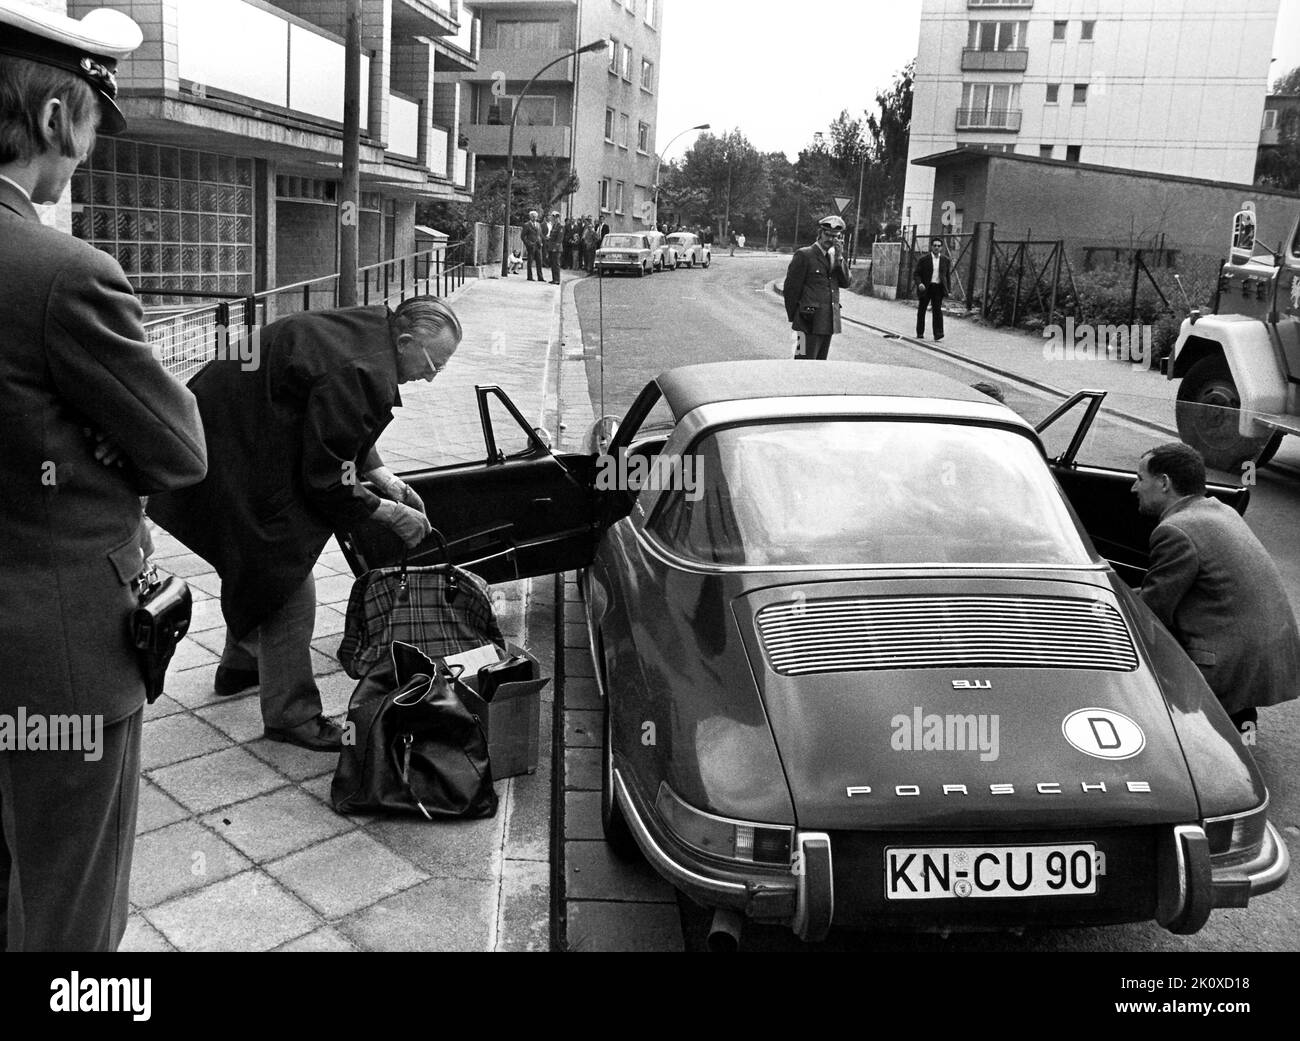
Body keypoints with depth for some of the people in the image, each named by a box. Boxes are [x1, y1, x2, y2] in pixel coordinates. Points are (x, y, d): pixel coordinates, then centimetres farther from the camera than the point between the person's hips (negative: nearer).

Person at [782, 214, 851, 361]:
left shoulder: (834, 257, 15)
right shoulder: (804, 255, -6)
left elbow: (845, 283, 5)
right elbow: (791, 288, -6)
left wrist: (839, 258, -6)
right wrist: (793, 318, -2)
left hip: (828, 324, 7)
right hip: (809, 323, -7)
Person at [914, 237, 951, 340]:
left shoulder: (945, 261, 9)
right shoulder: (923, 260, 0)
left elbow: (948, 276, 16)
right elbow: (916, 274, -1)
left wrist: (947, 290, 11)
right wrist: (919, 284, -20)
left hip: (938, 288, 1)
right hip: (925, 288, -1)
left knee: (937, 310, -11)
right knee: (921, 310, 6)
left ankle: (938, 334, -17)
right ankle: (920, 334, 18)